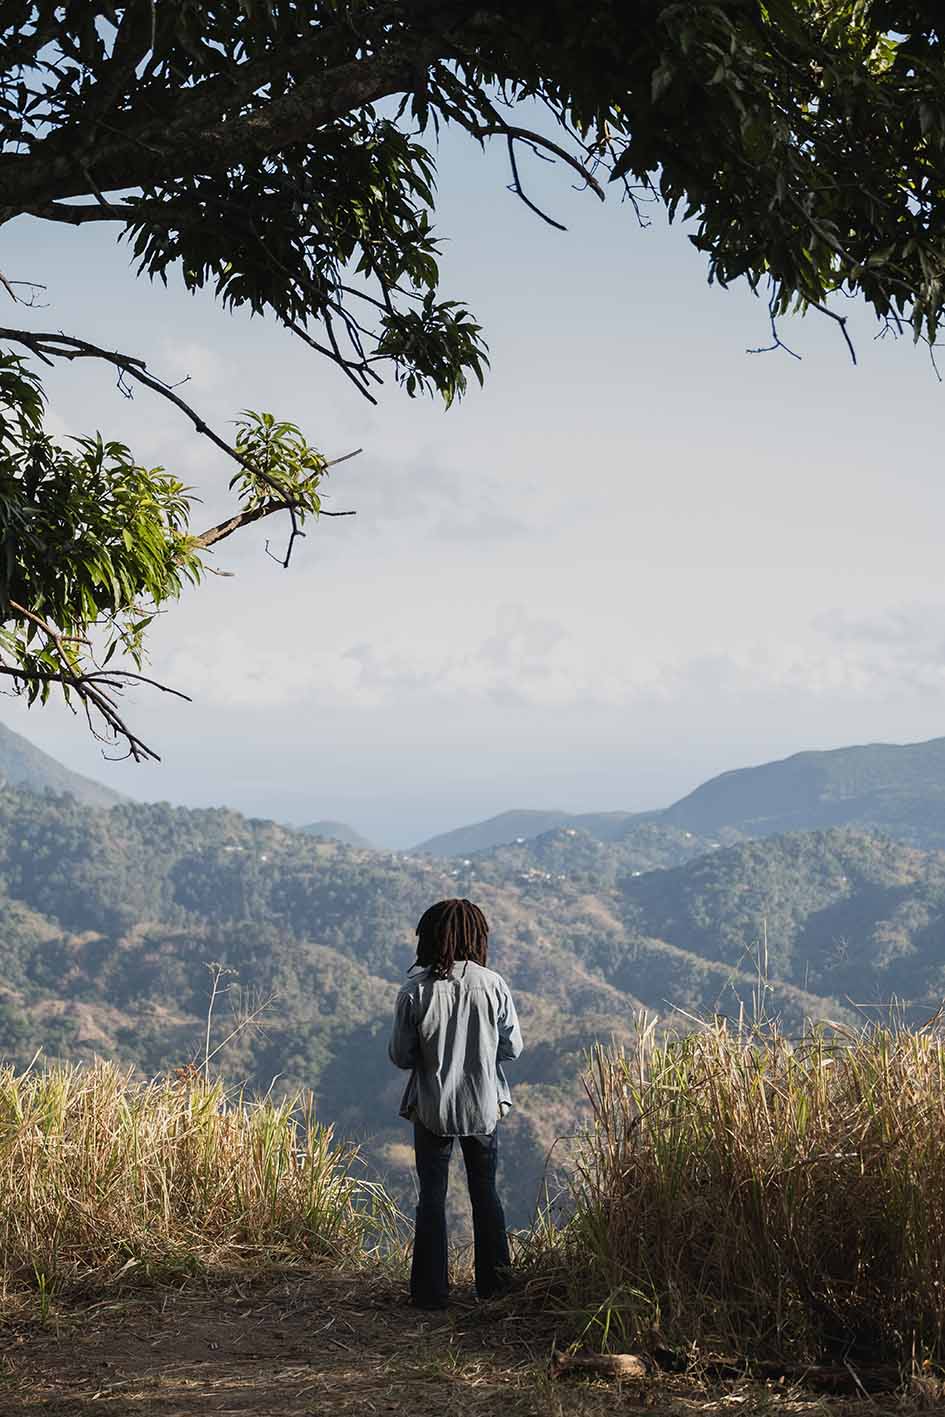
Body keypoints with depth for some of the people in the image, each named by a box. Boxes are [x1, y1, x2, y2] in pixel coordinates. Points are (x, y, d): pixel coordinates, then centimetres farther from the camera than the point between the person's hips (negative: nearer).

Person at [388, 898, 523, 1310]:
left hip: (432, 1109, -1)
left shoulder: (415, 992, -14)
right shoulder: (493, 985, -12)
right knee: (485, 1192, 18)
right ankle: (493, 1283, 24)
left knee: (432, 1197, 11)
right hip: (483, 1106, 1)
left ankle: (431, 1290, 13)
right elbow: (513, 1047, -4)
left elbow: (400, 1056, -8)